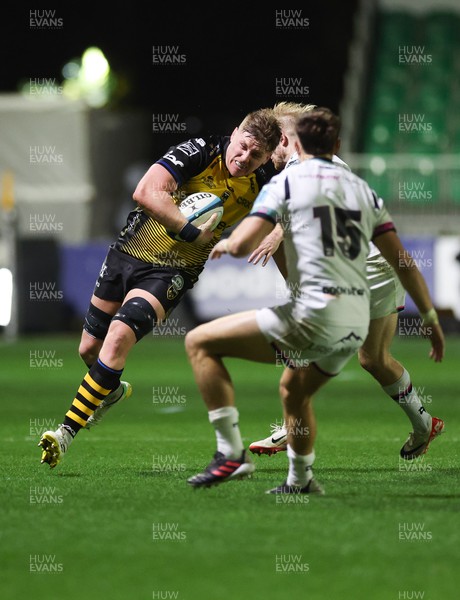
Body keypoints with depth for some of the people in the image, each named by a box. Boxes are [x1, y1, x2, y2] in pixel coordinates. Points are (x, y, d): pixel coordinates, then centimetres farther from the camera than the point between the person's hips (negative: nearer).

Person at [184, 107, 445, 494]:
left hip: (312, 314, -7)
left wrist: (224, 244, 13)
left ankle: (232, 453, -5)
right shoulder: (363, 190, 17)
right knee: (294, 390, 34)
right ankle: (300, 479, 41)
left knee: (200, 342, 4)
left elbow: (242, 245, -11)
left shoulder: (285, 182, 0)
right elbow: (403, 262, 17)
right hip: (356, 325, 7)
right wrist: (431, 319, 25)